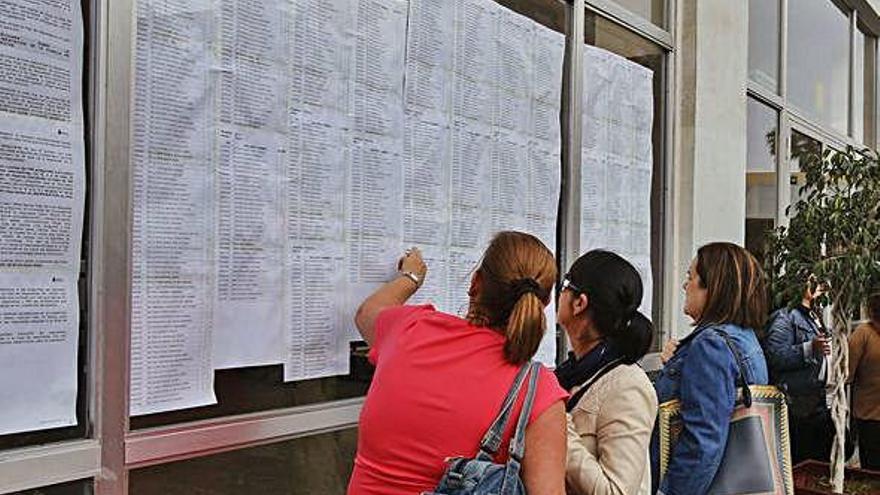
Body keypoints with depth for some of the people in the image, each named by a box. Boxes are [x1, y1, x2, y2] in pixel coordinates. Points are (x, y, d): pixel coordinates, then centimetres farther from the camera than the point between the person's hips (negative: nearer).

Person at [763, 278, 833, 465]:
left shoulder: (815, 316, 19)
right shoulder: (786, 317, -9)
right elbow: (774, 356, -23)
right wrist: (810, 348, -26)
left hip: (820, 404, 9)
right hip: (798, 406, -9)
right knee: (802, 464, -3)